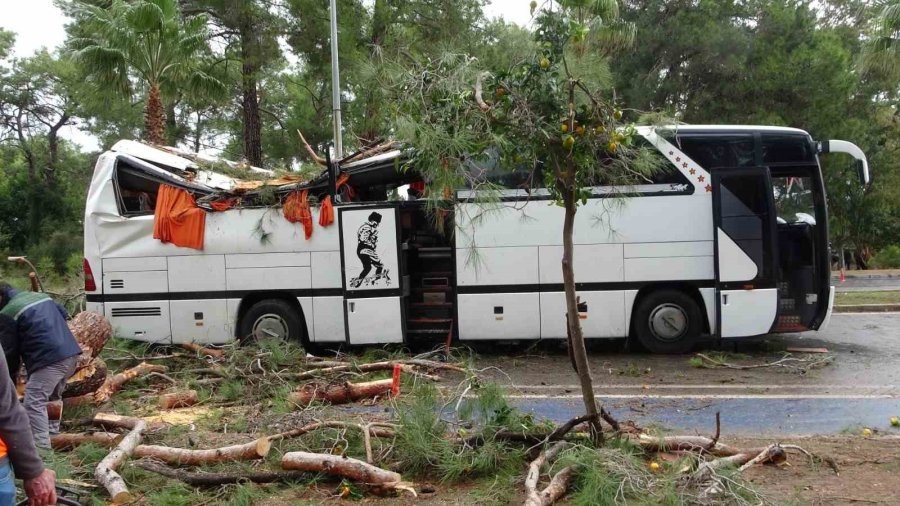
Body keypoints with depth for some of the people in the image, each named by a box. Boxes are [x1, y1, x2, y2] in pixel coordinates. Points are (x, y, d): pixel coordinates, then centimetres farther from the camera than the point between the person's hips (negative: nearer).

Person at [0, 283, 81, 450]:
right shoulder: (40, 295, 22)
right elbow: (63, 314, 31)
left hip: (49, 359, -9)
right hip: (71, 352, 9)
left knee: (34, 404, -7)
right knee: (53, 396, 27)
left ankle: (41, 447, -12)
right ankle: (52, 431, 37)